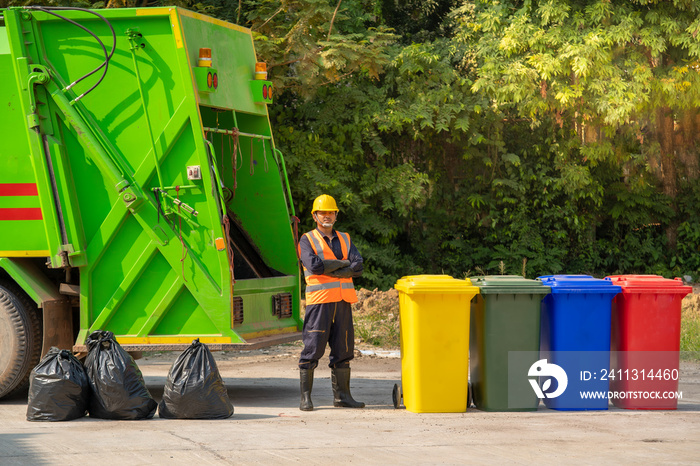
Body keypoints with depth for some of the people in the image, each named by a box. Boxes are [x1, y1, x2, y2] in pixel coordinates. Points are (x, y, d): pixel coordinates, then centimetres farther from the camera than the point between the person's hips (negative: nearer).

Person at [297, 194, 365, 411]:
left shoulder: (345, 239, 16)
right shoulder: (307, 240, 4)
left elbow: (358, 267, 0)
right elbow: (314, 265, -15)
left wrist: (330, 270, -12)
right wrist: (342, 263, -7)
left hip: (342, 302, 5)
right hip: (319, 301, -5)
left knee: (343, 350, 6)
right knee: (312, 348, -7)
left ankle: (341, 395, 12)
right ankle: (305, 397, -4)